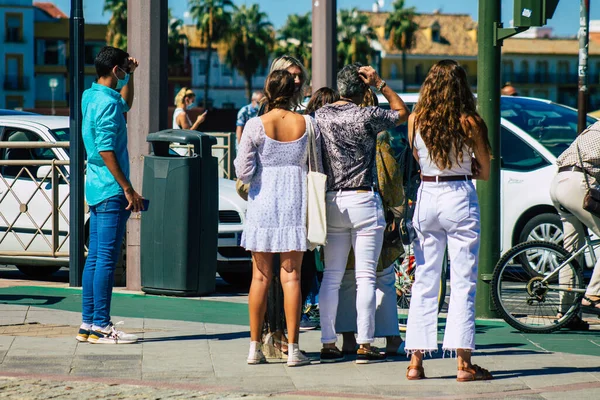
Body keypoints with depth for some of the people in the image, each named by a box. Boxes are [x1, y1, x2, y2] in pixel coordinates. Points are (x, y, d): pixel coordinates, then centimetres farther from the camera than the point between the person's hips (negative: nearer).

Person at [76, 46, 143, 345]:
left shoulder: (91, 97, 14)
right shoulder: (107, 103, -16)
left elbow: (125, 105, 36)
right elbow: (106, 151, -21)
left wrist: (130, 75, 26)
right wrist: (128, 188, -20)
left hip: (96, 189, 10)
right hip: (111, 191, -10)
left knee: (95, 258, 10)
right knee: (106, 259, -7)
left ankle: (88, 324, 12)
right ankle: (101, 326, -6)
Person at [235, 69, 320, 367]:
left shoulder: (255, 125, -8)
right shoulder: (307, 124, -4)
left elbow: (243, 172, -9)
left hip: (262, 202, 0)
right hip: (295, 203, 0)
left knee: (260, 276, 7)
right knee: (291, 275, 3)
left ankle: (255, 347, 9)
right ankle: (292, 349, 1)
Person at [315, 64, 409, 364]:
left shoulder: (321, 115, 3)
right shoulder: (366, 116, -10)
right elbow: (402, 112, 6)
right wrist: (380, 83, 3)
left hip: (331, 201, 4)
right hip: (363, 200, -4)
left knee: (331, 276, 8)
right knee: (365, 276, -1)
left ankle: (328, 345, 7)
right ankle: (364, 345, -2)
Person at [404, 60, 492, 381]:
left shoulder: (416, 120, -1)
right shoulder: (469, 122, -8)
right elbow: (485, 172, 1)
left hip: (426, 197, 3)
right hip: (460, 200, -3)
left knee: (424, 283, 10)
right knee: (463, 284, 1)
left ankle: (416, 361, 8)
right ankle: (463, 363, -1)